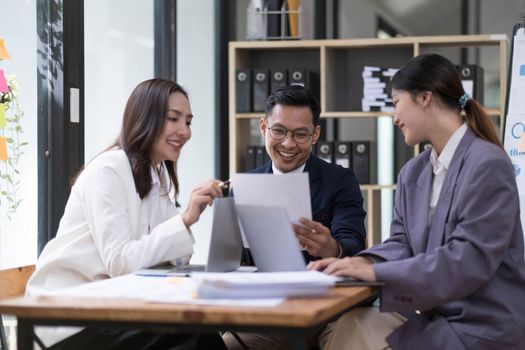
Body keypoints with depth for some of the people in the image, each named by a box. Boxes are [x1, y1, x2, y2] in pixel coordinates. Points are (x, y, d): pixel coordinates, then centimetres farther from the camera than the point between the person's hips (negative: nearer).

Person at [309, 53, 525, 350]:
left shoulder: (488, 165, -14)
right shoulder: (413, 172, 13)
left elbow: (469, 260, -21)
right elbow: (402, 243, 10)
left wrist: (377, 272, -23)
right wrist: (364, 262, -13)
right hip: (435, 316, 7)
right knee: (352, 323, -15)